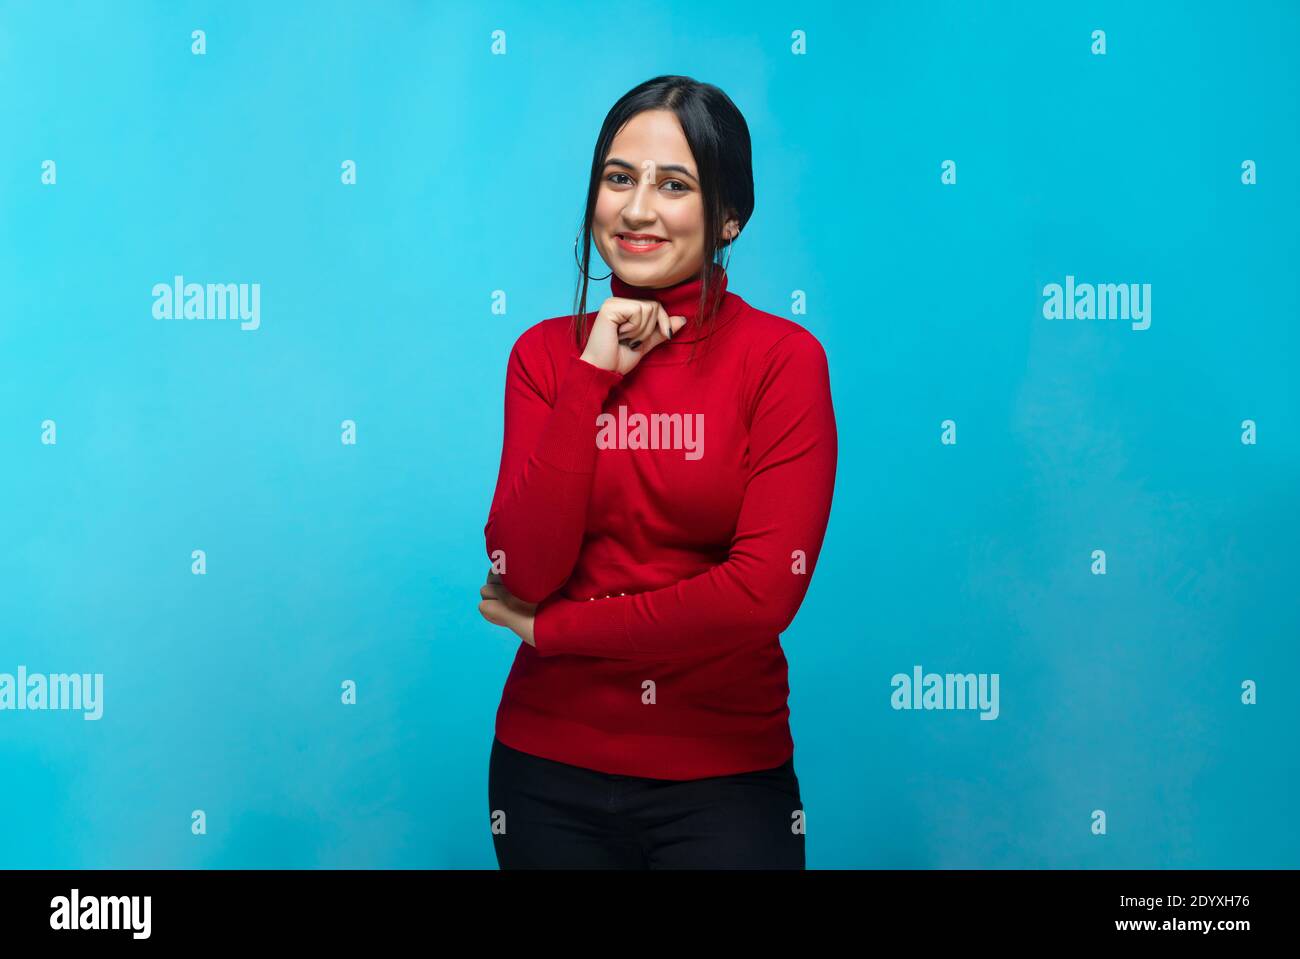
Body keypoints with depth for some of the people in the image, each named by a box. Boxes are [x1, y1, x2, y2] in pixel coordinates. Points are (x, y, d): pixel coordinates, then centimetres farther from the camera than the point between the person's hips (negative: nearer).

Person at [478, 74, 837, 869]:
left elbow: (764, 592, -18)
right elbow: (525, 571, -10)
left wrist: (550, 628, -10)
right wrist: (593, 376, -15)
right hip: (550, 767, 3)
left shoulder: (783, 357, -10)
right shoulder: (548, 352, 0)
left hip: (724, 775, -3)